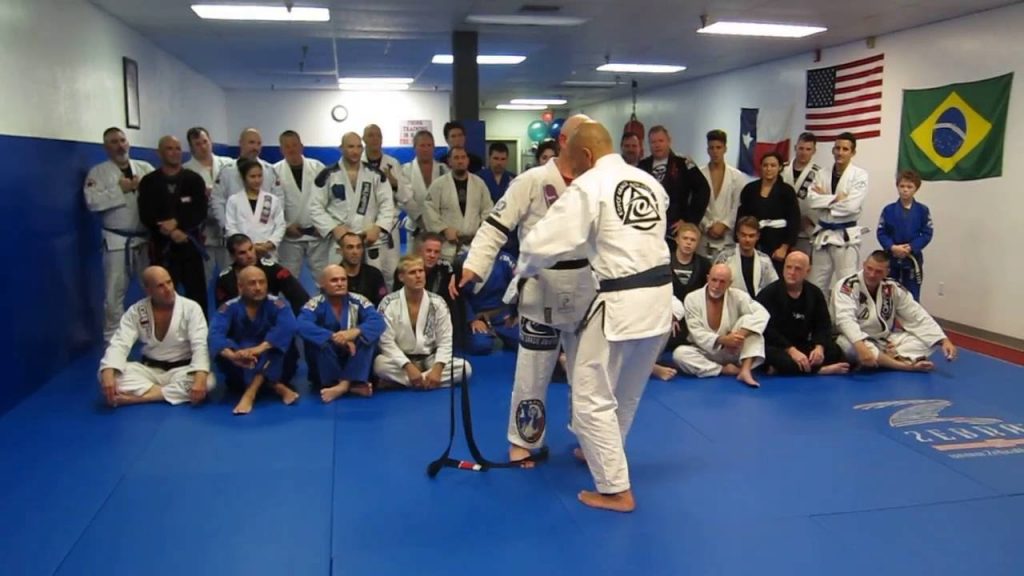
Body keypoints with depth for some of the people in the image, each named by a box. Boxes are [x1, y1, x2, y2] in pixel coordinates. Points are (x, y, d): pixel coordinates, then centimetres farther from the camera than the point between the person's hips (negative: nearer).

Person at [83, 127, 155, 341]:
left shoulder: (145, 168, 9)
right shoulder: (98, 172, 0)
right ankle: (112, 337, 11)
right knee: (115, 291, 0)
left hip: (148, 237, 3)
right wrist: (120, 189, -15)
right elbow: (93, 201, -13)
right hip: (117, 240, -3)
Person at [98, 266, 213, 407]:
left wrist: (200, 379, -39)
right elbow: (119, 344, -12)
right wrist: (108, 374, -33)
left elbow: (200, 346, -21)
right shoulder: (136, 311, -4)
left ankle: (139, 396, -31)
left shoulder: (191, 308, -12)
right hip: (149, 370, 2)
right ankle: (172, 392, -27)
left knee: (207, 381, -35)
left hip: (181, 370, -2)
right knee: (105, 375, -22)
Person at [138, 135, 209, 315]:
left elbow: (200, 212, -4)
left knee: (197, 292, 1)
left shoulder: (194, 179, 7)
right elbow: (146, 216, -3)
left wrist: (177, 223, -18)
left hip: (190, 244, 0)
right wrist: (171, 232, -15)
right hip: (162, 246, 0)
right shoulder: (149, 182, 5)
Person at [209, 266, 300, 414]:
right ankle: (277, 387, -29)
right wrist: (232, 355, -50)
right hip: (240, 367, 1)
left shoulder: (276, 304, -14)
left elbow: (287, 327, -34)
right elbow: (215, 334, -29)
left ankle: (251, 392, -37)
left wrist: (259, 348, -48)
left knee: (277, 340, -29)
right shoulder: (229, 308, -11)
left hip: (272, 364, -1)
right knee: (223, 355, -30)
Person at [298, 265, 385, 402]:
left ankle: (343, 384, -30)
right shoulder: (315, 304, -12)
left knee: (367, 335, -23)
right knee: (322, 340, -30)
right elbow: (302, 326, -31)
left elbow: (378, 321, -22)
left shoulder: (357, 301, -6)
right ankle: (352, 385, -22)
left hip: (354, 360, 2)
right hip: (325, 367, -2)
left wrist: (355, 332, -40)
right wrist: (333, 337, -40)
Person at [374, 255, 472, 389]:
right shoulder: (389, 303, -8)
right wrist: (409, 367, -24)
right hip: (402, 360, -3)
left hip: (430, 359, 4)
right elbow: (386, 342, -13)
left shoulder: (437, 303, -1)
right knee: (380, 364, -35)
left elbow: (446, 340, -3)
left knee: (465, 368, -24)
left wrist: (437, 368, -20)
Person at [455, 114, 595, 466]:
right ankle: (523, 440, 25)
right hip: (542, 290, -4)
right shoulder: (532, 181, -11)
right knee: (533, 371, 6)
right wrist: (472, 267, -25)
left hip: (586, 290, 5)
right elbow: (496, 227, -14)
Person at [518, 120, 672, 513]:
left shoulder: (588, 186, -10)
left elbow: (546, 240, -12)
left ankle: (615, 490, 9)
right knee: (627, 392, 24)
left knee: (592, 397, 5)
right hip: (660, 296, 8)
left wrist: (524, 268, 6)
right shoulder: (651, 183, 11)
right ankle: (603, 453, 45)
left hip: (621, 303, -8)